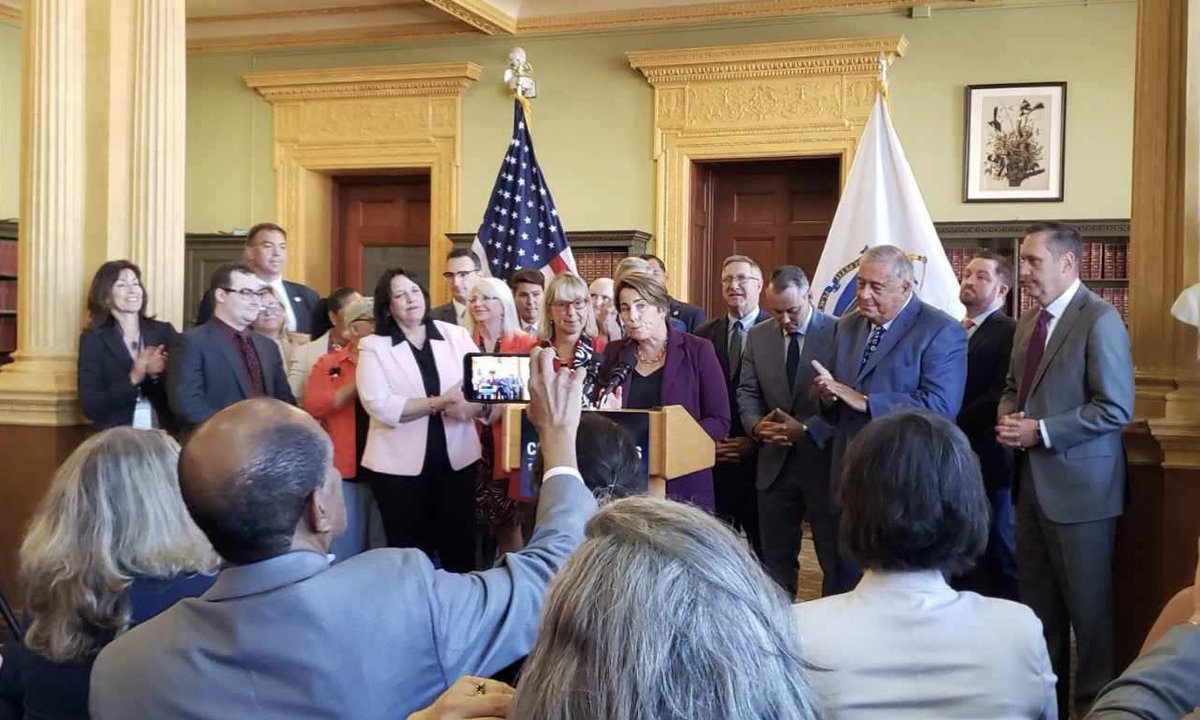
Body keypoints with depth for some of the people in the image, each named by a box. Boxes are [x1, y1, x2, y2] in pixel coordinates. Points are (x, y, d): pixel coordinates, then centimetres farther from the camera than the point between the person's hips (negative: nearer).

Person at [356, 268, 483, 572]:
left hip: (456, 459, 2)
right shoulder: (373, 346, -1)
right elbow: (379, 405, -15)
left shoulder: (456, 335, 7)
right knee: (411, 551, 8)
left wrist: (469, 405, -23)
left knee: (460, 546, 11)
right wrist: (440, 403, -17)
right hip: (399, 464, -2)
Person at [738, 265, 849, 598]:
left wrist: (808, 429, -22)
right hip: (775, 464, 4)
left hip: (826, 461, -4)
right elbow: (747, 392, 7)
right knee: (776, 557, 12)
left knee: (838, 559, 6)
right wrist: (756, 424, -13)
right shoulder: (757, 336, 7)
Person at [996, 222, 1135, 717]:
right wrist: (1008, 417, -1)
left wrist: (1041, 431, -20)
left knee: (1087, 603, 4)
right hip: (1032, 479, 8)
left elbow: (1115, 407, -18)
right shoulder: (1028, 322, 12)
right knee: (1037, 600, 15)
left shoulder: (1099, 320, -14)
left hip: (1078, 484, -8)